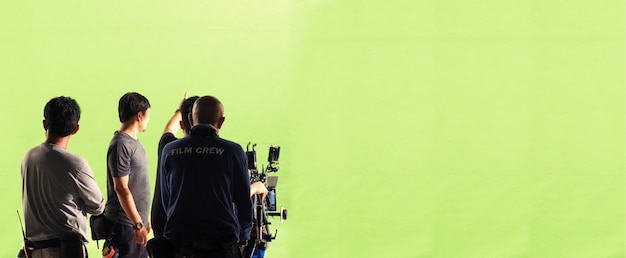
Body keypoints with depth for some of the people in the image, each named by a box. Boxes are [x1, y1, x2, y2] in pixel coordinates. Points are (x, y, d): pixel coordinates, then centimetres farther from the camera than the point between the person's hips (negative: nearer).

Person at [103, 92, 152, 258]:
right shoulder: (121, 145, -14)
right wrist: (138, 224, -21)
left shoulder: (133, 143, 15)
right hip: (124, 225, -10)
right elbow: (121, 188, -19)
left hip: (136, 221, 10)